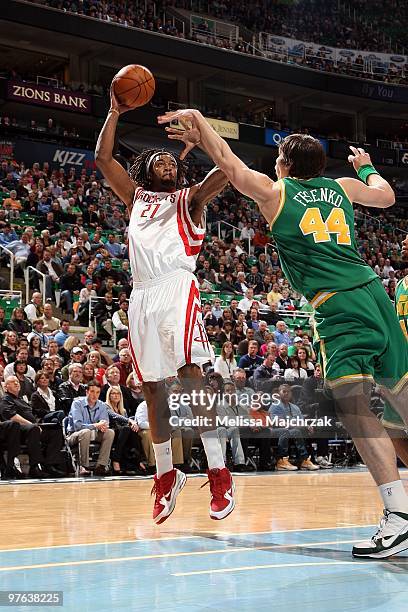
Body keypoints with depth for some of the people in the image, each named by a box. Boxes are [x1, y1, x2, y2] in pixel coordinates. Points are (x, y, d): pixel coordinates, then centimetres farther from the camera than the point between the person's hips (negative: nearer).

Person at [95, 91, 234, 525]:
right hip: (142, 294, 4)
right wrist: (115, 112, 13)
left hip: (177, 288, -4)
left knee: (190, 374, -20)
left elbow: (225, 172, 2)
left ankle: (218, 472, -19)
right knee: (153, 389, 4)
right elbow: (102, 158, 19)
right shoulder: (136, 196, 26)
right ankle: (165, 475, 14)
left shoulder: (189, 199, 18)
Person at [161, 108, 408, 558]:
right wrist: (366, 167, 56)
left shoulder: (276, 192, 6)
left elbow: (227, 161, 7)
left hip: (338, 304, -7)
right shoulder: (342, 187, 20)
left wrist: (198, 121, 20)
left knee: (351, 402, -16)